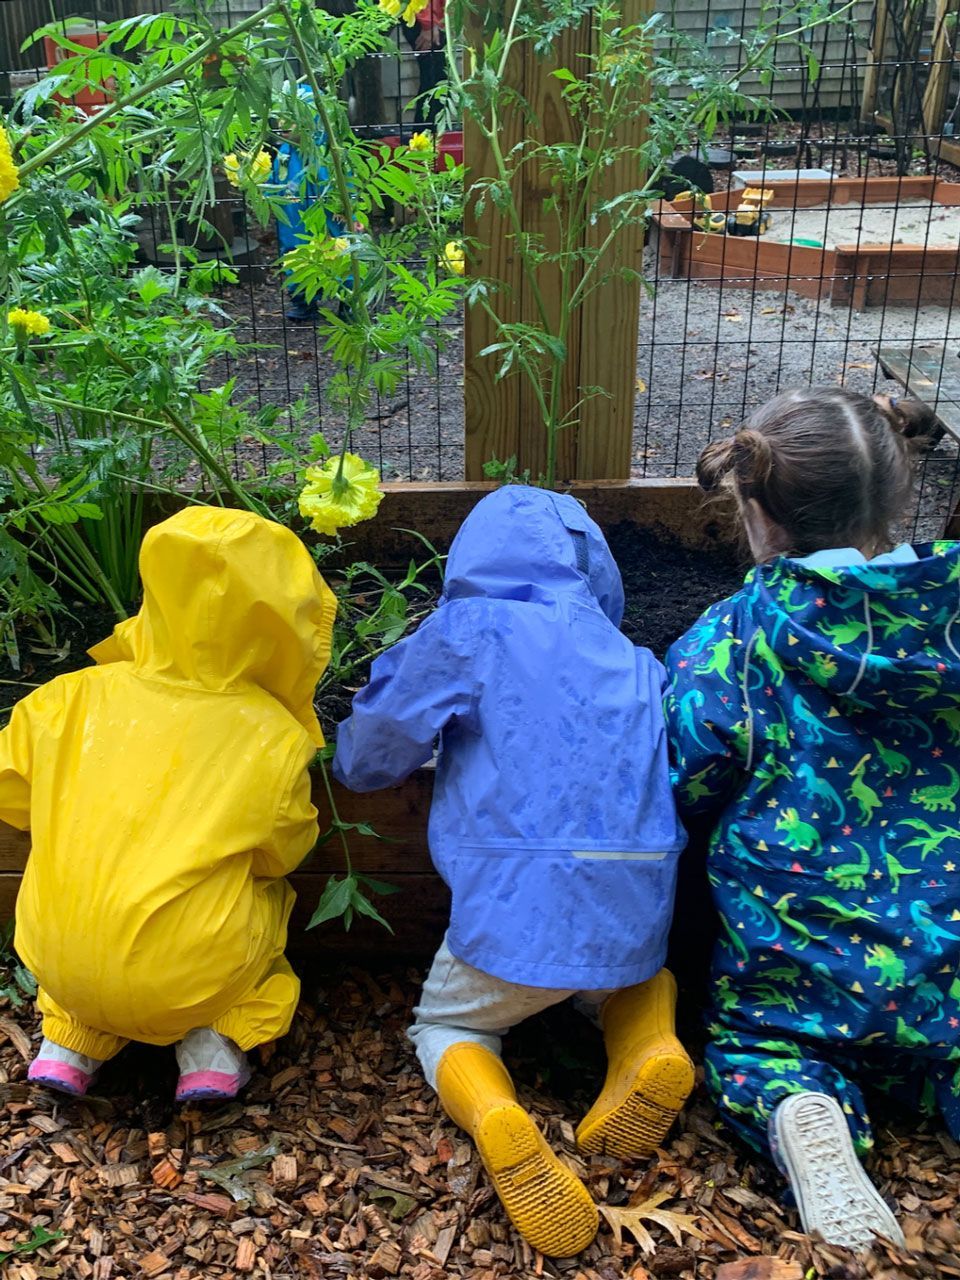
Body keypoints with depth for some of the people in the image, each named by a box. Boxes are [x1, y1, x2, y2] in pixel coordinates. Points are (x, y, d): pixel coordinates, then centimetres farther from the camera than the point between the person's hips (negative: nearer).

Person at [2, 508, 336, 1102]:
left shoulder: (74, 699, -5)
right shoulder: (273, 739, -12)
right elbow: (282, 852, 1)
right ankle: (217, 1035, 6)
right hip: (188, 981, -3)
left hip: (57, 965, 3)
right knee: (271, 892, 25)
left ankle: (71, 1040, 18)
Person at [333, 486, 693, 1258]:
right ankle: (651, 1049, 5)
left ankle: (493, 1115, -9)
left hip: (516, 910, -4)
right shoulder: (634, 661, 14)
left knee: (446, 1026, 24)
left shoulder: (467, 630, 0)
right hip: (635, 911, 5)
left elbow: (365, 762, 6)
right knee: (636, 979, 38)